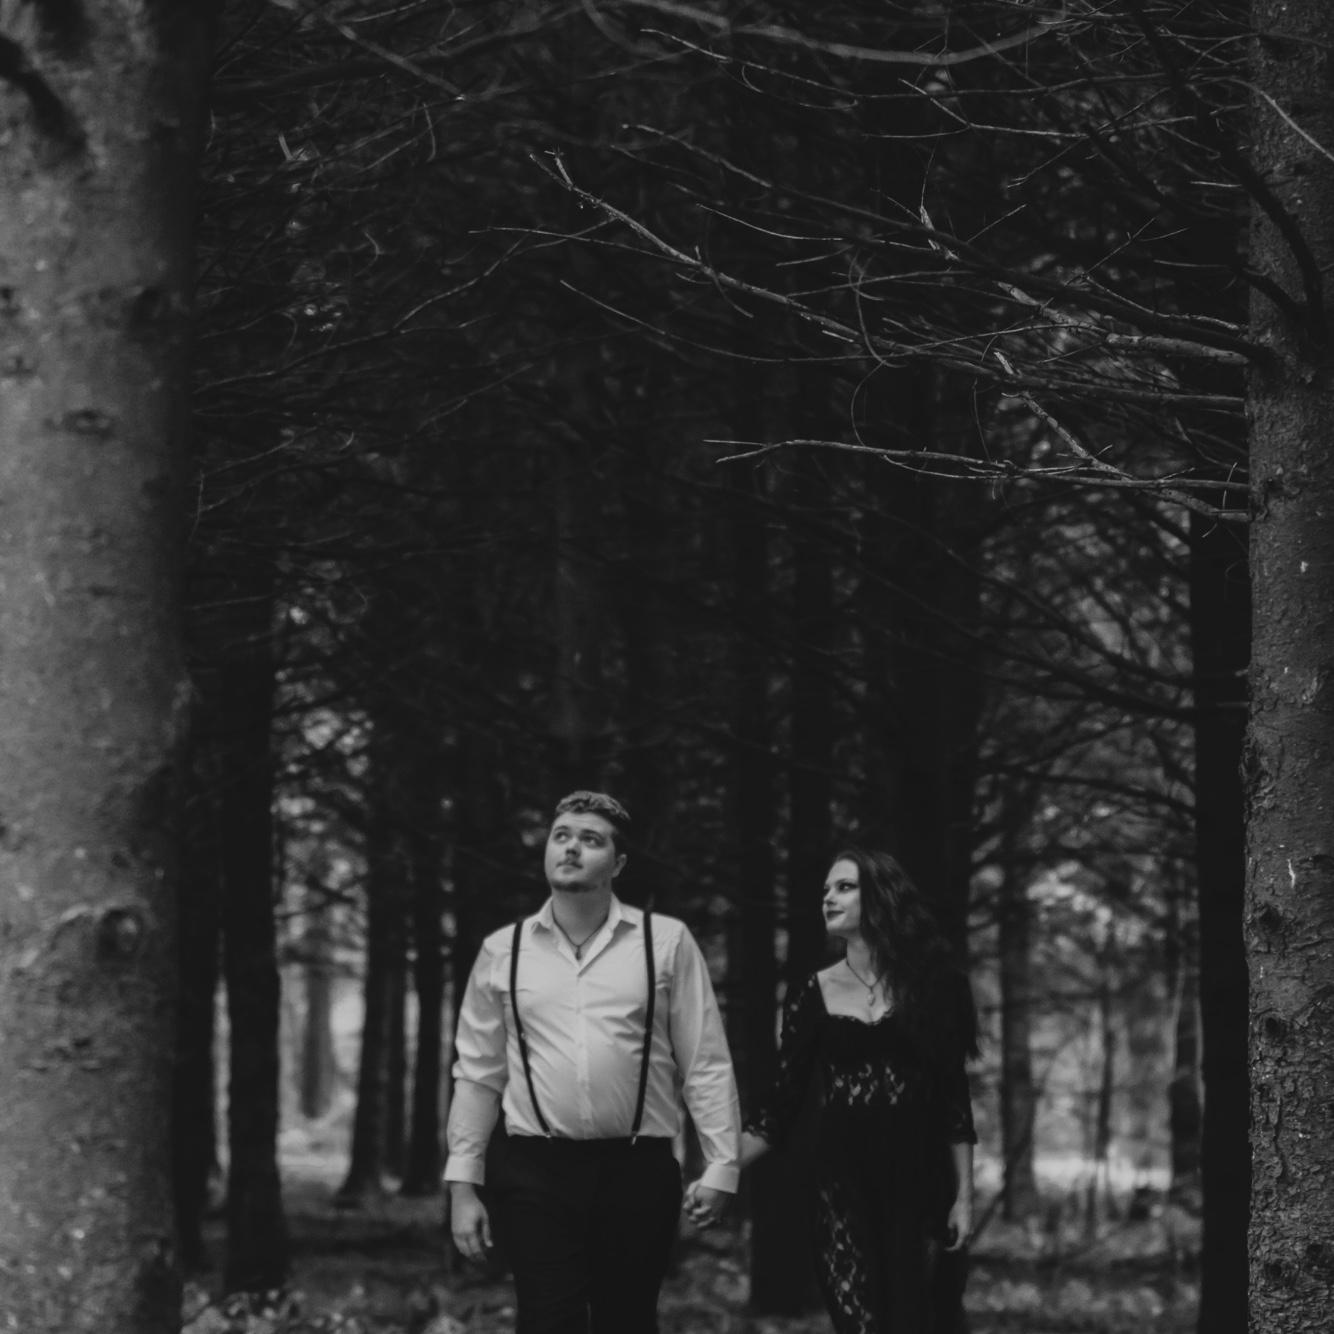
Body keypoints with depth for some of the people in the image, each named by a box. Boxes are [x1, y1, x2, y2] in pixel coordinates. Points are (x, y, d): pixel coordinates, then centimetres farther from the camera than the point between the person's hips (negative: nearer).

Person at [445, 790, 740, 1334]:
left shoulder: (667, 943, 2)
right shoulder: (503, 951, 8)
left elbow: (705, 1063, 2)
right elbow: (478, 1074, 10)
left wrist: (721, 1164, -5)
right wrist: (462, 1183, 6)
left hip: (638, 1172, 0)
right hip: (535, 1173, 1)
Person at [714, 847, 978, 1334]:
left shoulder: (930, 984, 3)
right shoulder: (813, 994, 5)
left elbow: (954, 1096, 4)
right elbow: (784, 1101, 4)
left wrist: (964, 1195, -1)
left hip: (918, 1181, -1)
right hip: (843, 1181, 1)